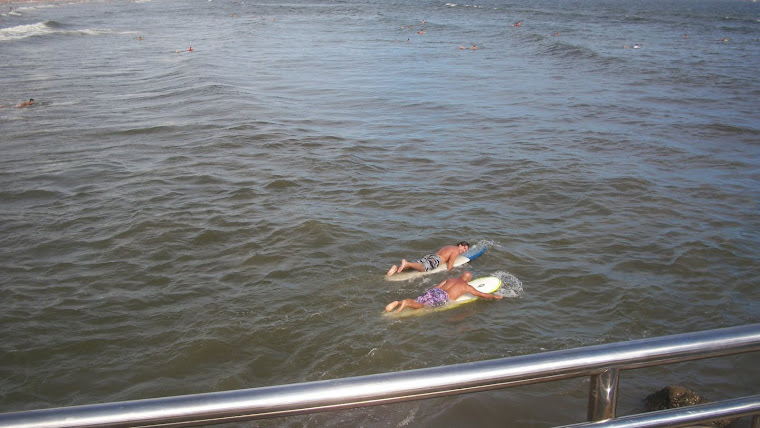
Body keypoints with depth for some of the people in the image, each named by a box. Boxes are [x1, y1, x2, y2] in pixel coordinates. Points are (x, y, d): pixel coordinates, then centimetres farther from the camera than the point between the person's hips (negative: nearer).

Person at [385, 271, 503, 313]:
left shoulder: (450, 279, 31)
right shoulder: (467, 287, 16)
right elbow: (482, 295, 19)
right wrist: (495, 296, 32)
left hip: (432, 291, 6)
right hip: (442, 297, -6)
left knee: (416, 301, -1)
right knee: (424, 306, -22)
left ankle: (398, 302, -26)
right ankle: (406, 303, -47)